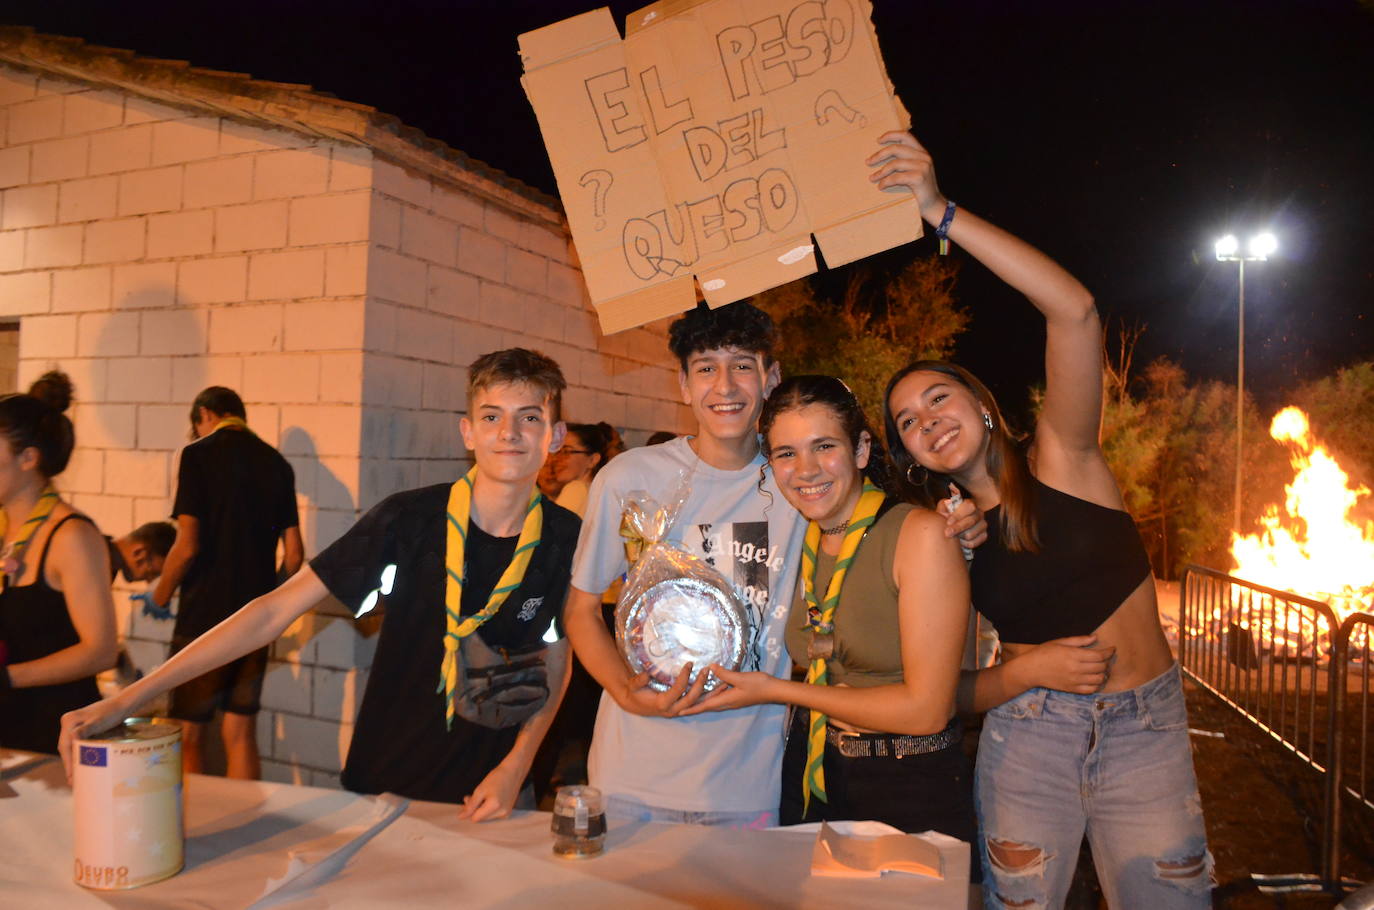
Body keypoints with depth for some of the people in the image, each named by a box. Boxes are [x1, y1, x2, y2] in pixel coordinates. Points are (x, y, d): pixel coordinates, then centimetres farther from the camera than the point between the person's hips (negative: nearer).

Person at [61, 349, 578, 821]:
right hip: (383, 780, 0)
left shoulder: (566, 539, -10)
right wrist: (127, 699, -17)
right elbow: (273, 612, -14)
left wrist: (516, 766, -11)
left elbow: (556, 664, 2)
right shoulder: (409, 519, -15)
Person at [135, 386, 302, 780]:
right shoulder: (276, 463, 8)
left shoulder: (199, 455, -6)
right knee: (241, 732, 11)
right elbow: (294, 555, 7)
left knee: (189, 733, 7)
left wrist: (159, 597, 4)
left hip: (205, 614, -5)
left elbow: (188, 545, -13)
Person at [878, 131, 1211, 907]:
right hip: (1027, 739, 2)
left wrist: (942, 213, -28)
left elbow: (1074, 312, -24)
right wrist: (1024, 673, -17)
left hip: (1147, 733, -1)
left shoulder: (1061, 460, -8)